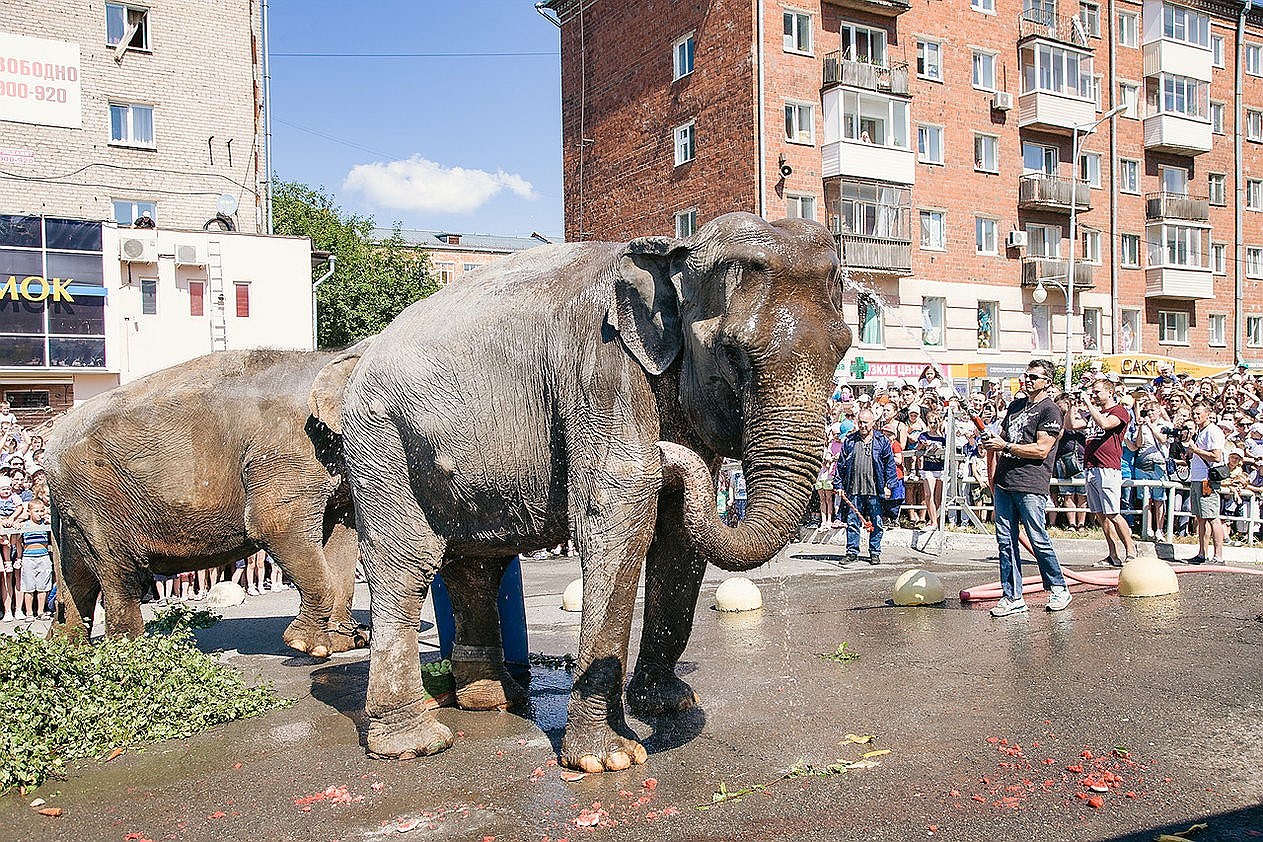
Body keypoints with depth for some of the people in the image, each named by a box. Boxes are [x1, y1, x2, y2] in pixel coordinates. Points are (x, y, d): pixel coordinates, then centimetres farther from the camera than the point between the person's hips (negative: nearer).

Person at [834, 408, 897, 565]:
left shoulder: (882, 441, 4)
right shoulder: (849, 441, 9)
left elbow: (890, 464, 4)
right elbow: (841, 464, 11)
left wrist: (889, 485, -2)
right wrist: (839, 485, 6)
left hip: (875, 490, -1)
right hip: (854, 489, 2)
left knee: (876, 523, 5)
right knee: (852, 522, 4)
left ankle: (875, 553, 16)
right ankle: (852, 552, 13)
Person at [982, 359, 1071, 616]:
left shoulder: (1050, 410, -4)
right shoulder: (1016, 405, 20)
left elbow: (1041, 450, -13)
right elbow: (1002, 436, 28)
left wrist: (1005, 446, -13)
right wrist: (992, 442, 6)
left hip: (1030, 485, -7)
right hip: (1004, 482, 7)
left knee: (1037, 538, -3)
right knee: (1005, 540, 5)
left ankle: (1059, 588, 17)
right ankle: (1012, 597, 10)